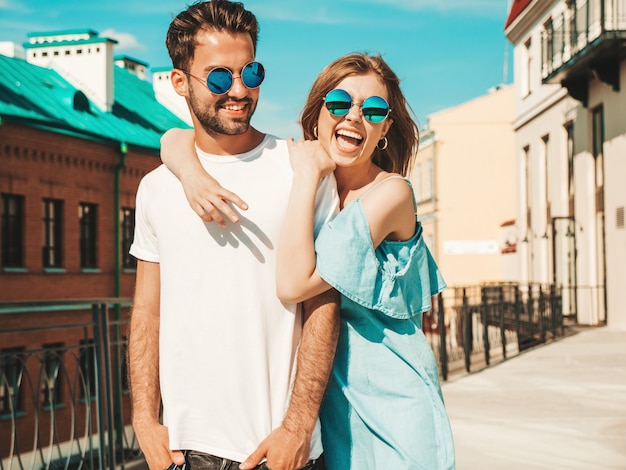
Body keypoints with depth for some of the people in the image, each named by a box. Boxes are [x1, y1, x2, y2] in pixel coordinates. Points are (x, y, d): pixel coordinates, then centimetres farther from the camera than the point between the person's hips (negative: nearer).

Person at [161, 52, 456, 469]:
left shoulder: (390, 192, -15)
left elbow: (295, 283, -25)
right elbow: (176, 140, 1)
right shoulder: (290, 168, 0)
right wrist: (192, 173, -20)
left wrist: (307, 177, -21)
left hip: (391, 399, -4)